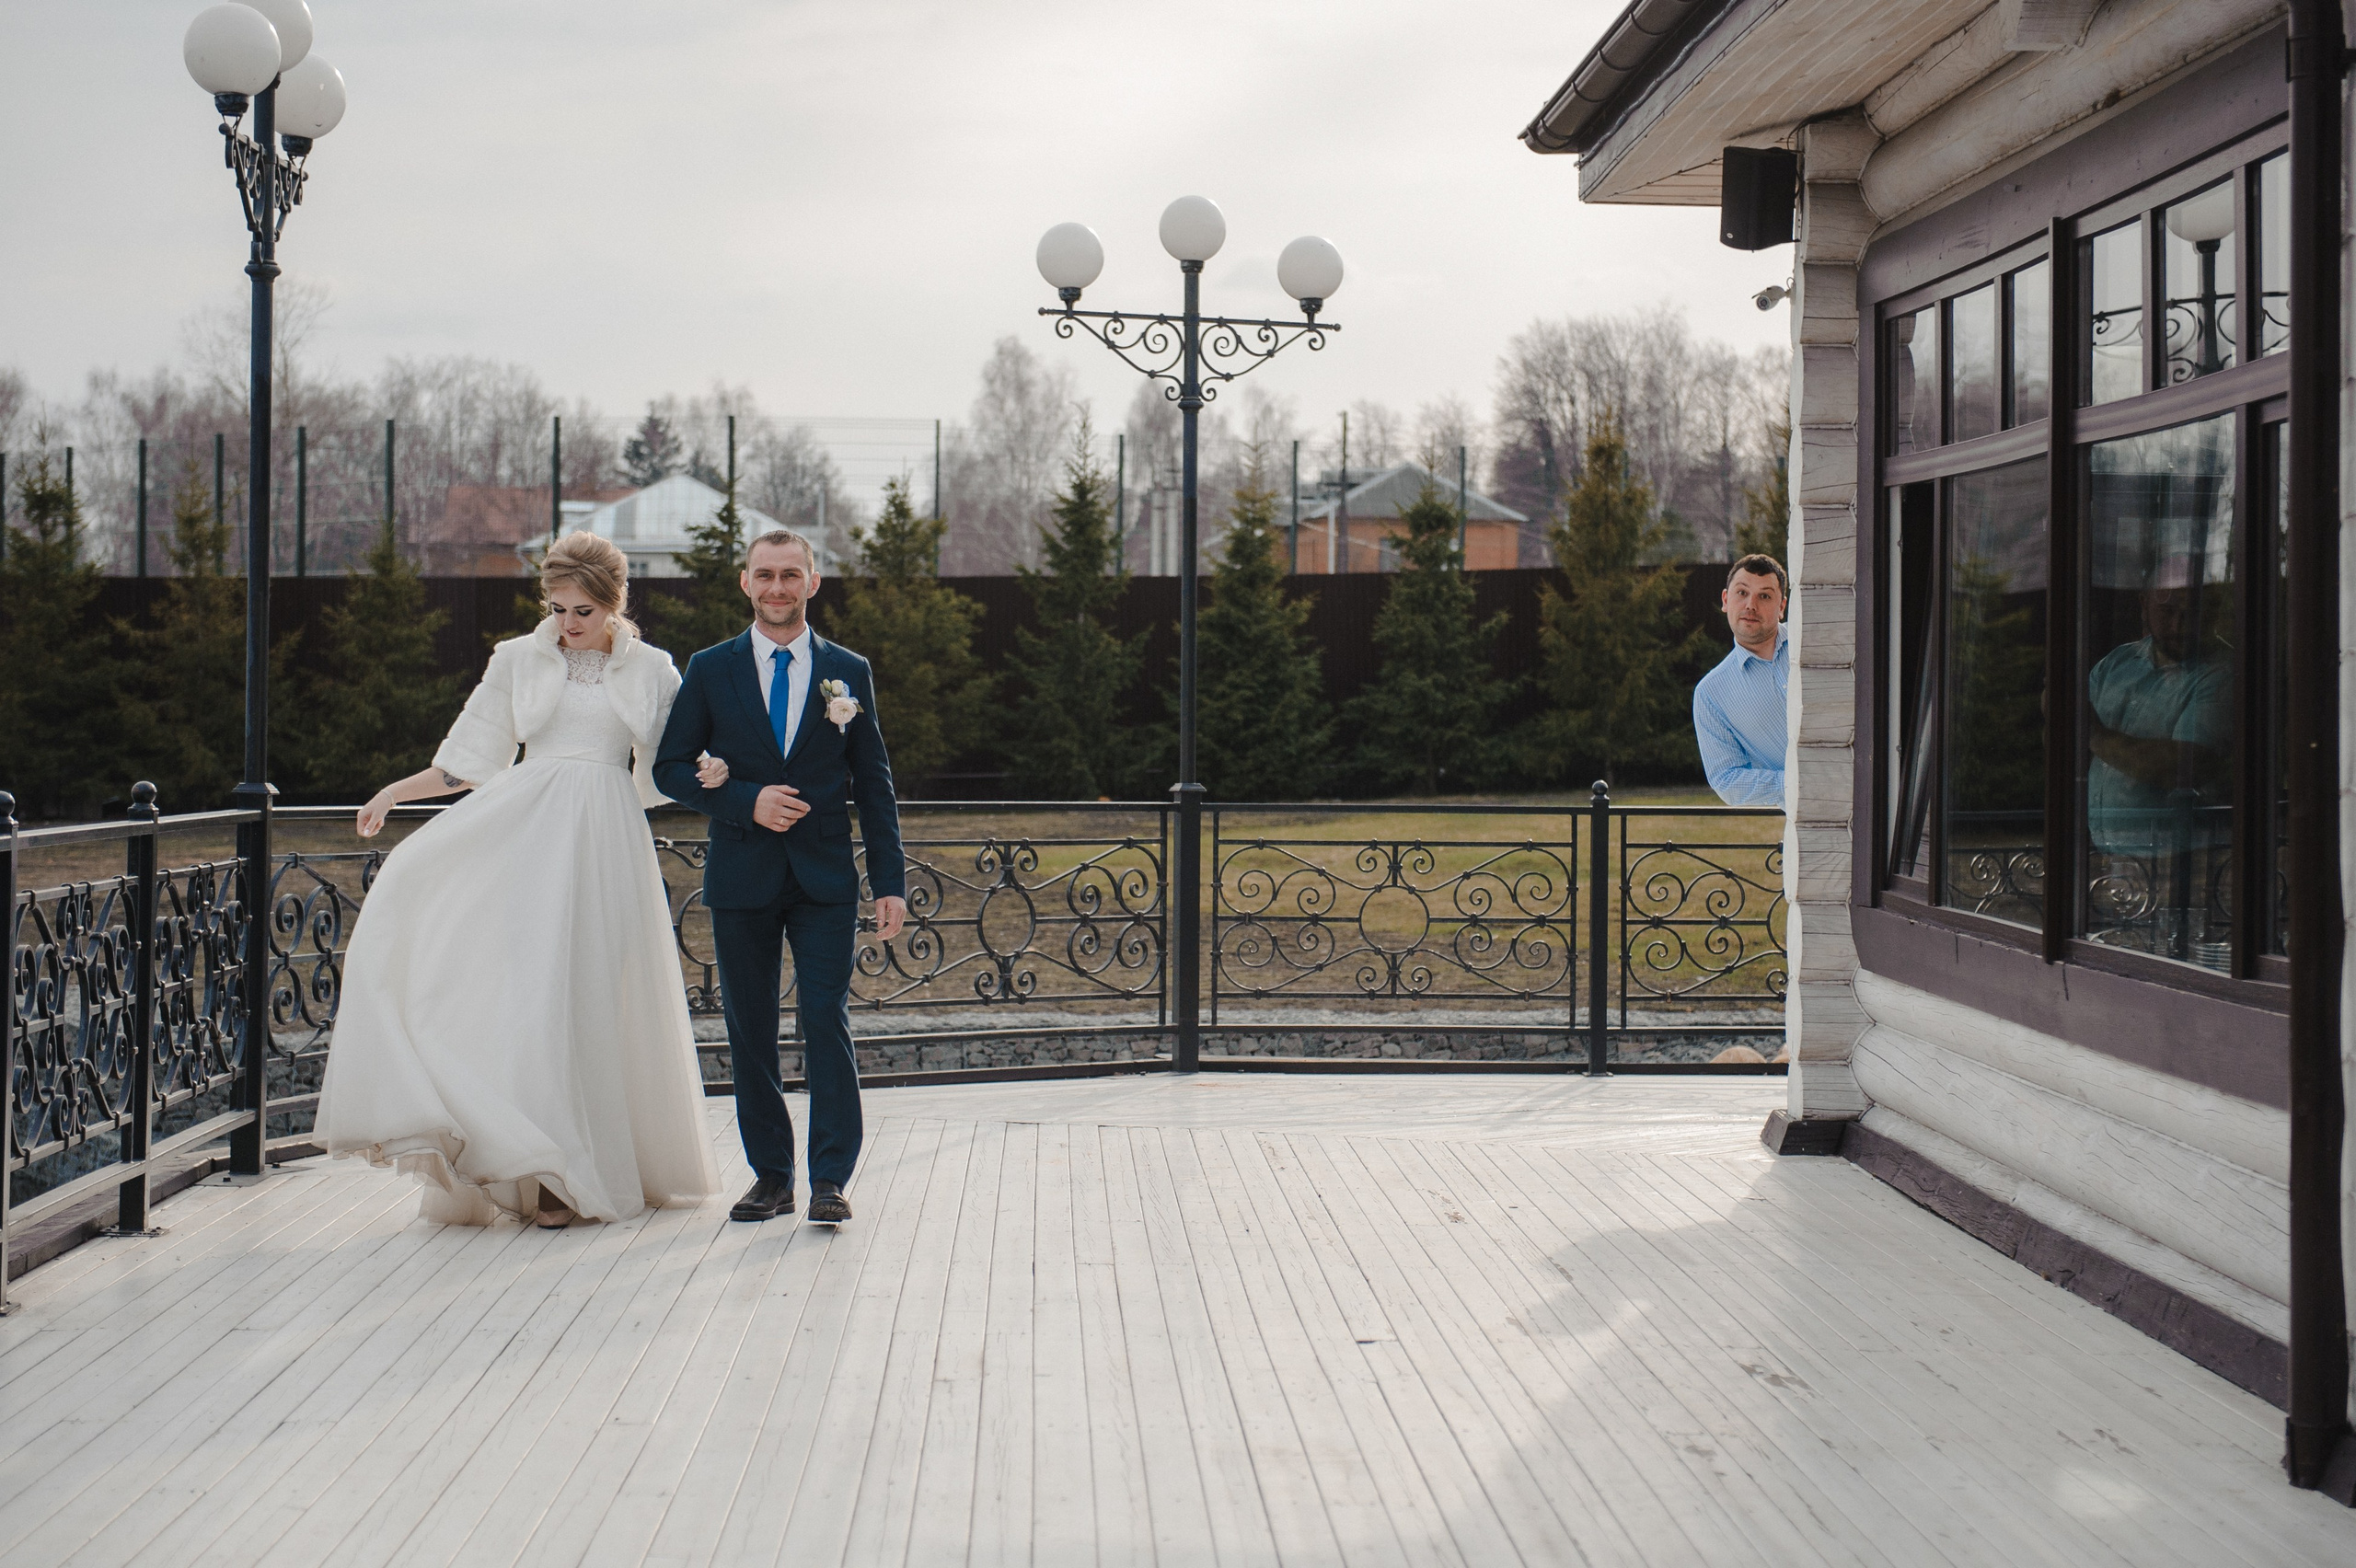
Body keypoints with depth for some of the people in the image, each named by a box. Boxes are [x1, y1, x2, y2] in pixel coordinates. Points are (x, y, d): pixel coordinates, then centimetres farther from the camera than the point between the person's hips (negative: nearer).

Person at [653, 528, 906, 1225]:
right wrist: (747, 801, -13)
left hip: (825, 879, -1)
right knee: (750, 1031, 5)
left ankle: (830, 1179, -3)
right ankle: (770, 1175, 14)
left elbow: (873, 783, 6)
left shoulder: (848, 671, 6)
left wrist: (889, 882, 0)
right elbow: (670, 767, 3)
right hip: (742, 879, 1)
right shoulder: (710, 670, 4)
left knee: (827, 1021, -8)